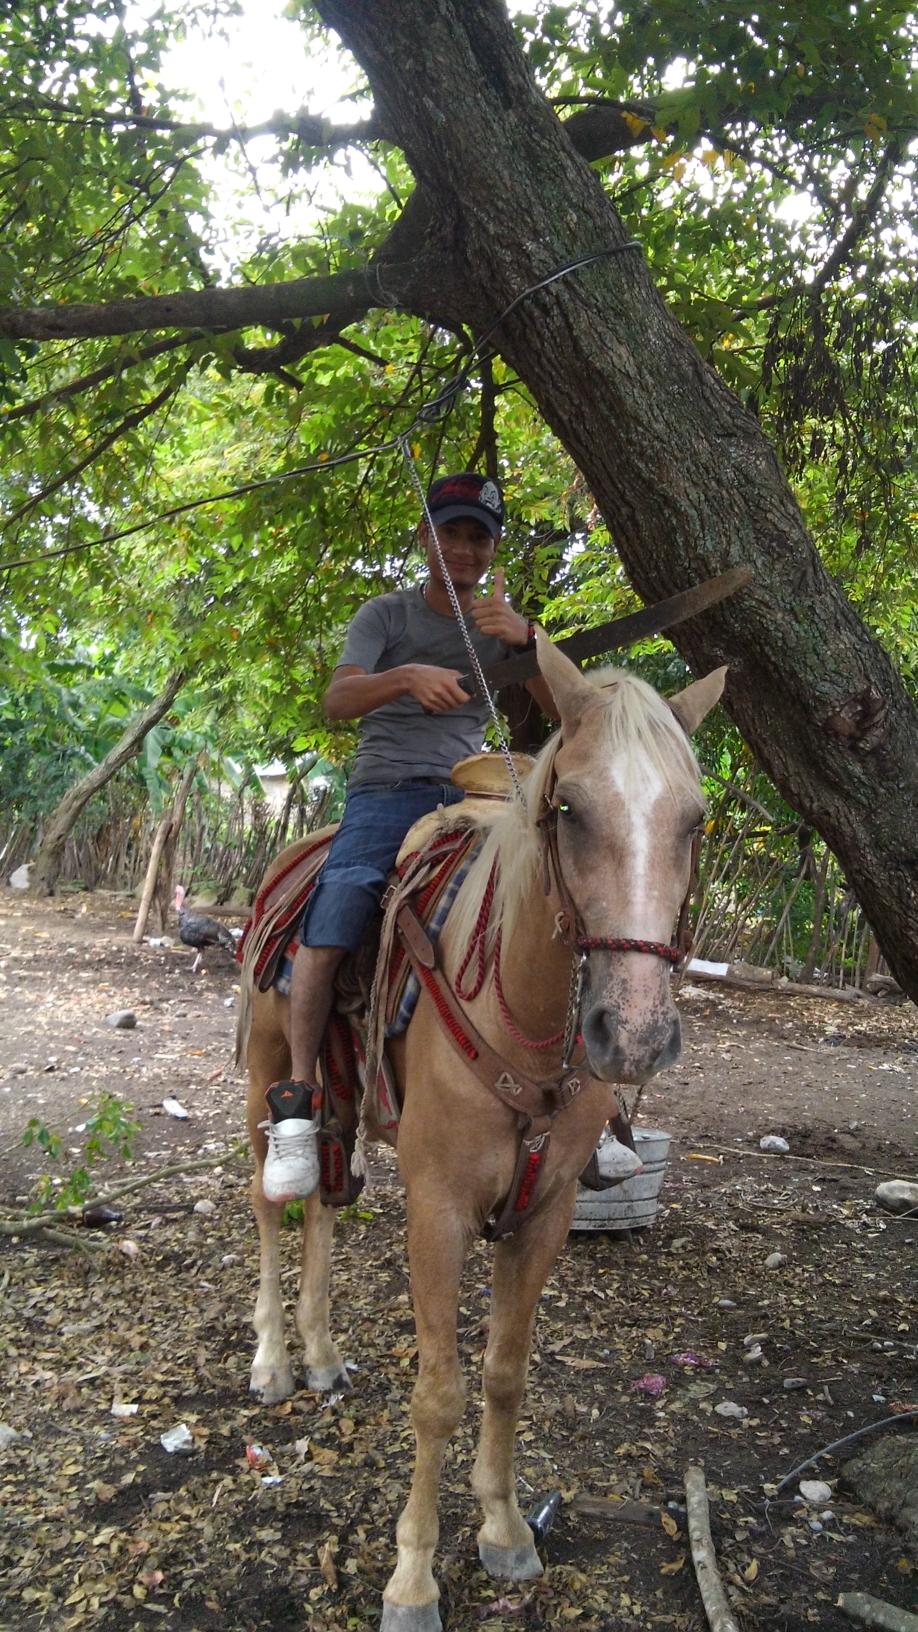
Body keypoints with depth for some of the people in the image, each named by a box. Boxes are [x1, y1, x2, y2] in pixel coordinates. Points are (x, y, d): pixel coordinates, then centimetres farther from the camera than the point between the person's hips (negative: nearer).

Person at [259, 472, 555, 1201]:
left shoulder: (502, 623, 14)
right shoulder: (388, 615, 6)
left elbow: (559, 707, 0)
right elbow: (337, 700, -10)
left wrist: (525, 638, -19)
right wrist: (406, 676, -30)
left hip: (467, 797, 3)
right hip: (387, 792, -3)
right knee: (330, 924, -25)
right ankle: (296, 1105, -17)